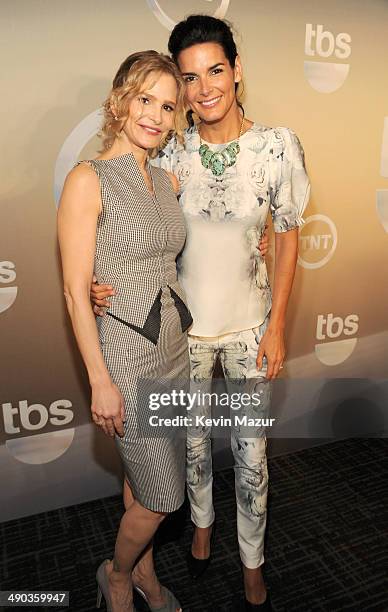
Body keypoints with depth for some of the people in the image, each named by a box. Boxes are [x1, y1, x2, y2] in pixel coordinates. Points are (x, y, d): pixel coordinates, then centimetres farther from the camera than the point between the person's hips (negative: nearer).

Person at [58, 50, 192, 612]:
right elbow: (76, 289, -14)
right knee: (163, 495, 6)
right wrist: (100, 381, -14)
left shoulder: (166, 180, 7)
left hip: (175, 349, 6)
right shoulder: (88, 180, -12)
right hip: (127, 357, -6)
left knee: (145, 479, 21)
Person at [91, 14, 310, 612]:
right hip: (185, 322, 1)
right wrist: (102, 284, -18)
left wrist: (277, 326, -5)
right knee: (194, 438, 21)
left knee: (251, 453, 12)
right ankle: (202, 522, 52)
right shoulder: (171, 151, -8)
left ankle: (252, 562, 40)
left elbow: (288, 235, -3)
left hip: (249, 323, -1)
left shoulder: (278, 146, -11)